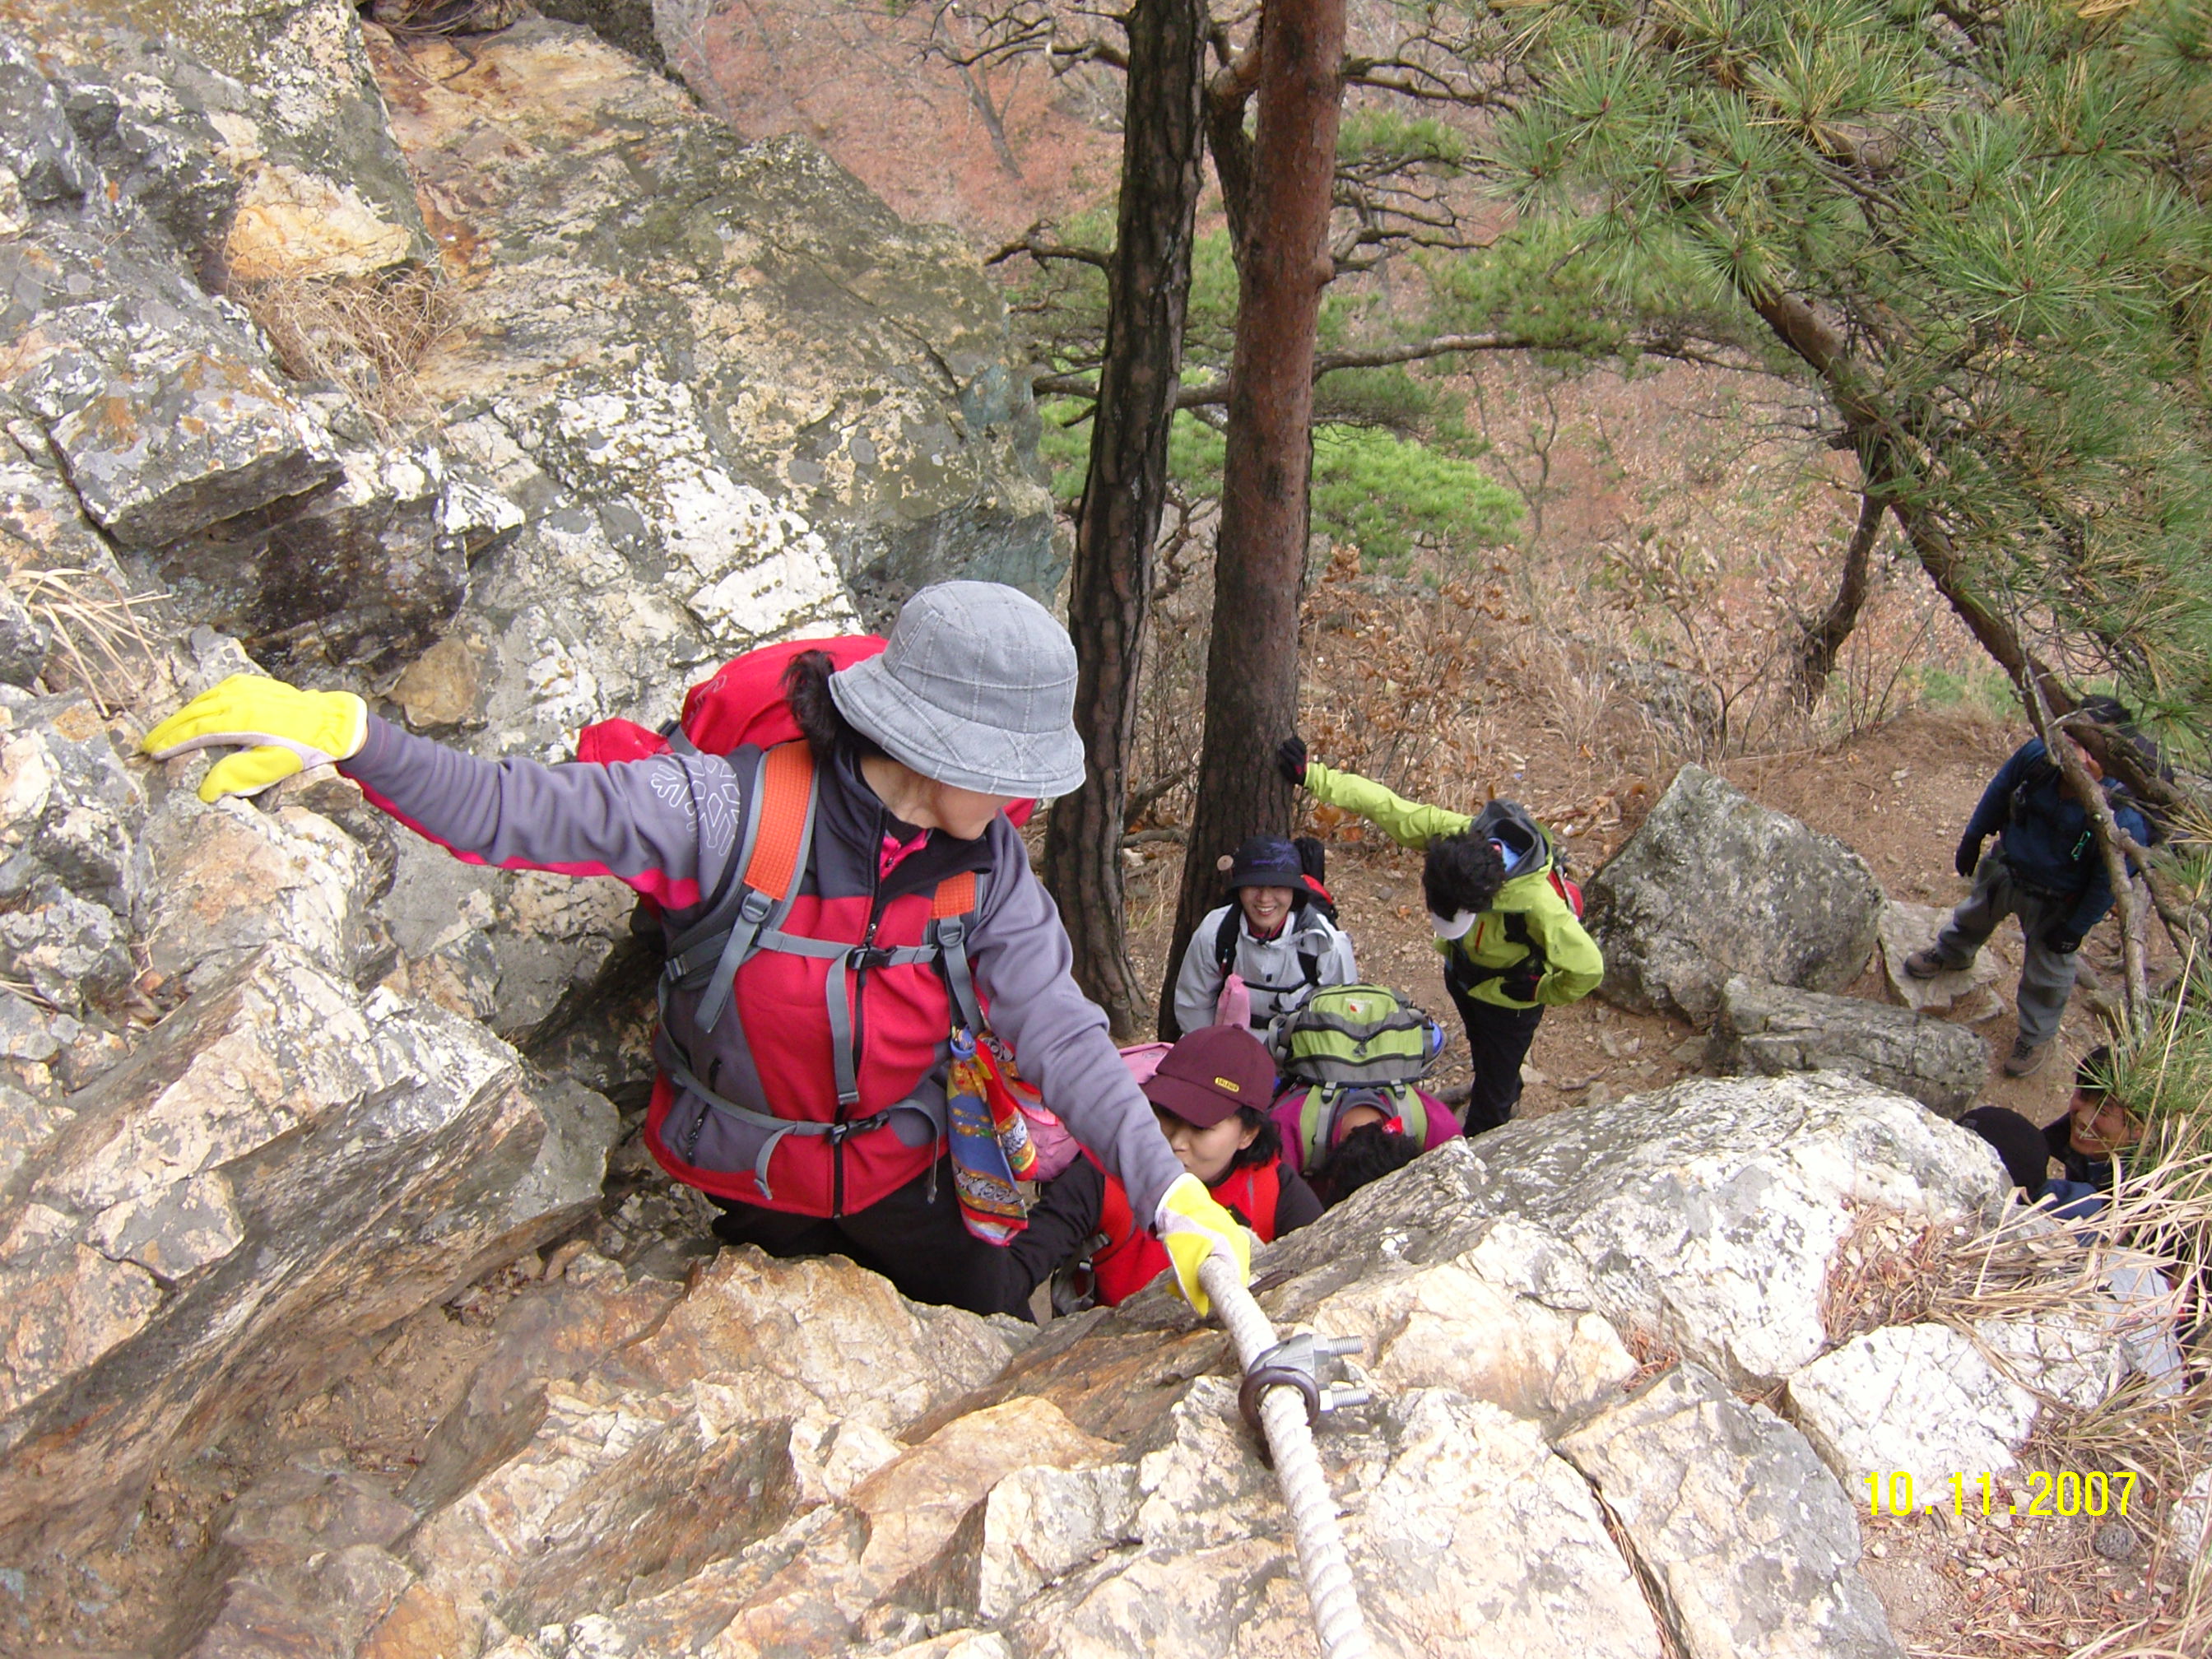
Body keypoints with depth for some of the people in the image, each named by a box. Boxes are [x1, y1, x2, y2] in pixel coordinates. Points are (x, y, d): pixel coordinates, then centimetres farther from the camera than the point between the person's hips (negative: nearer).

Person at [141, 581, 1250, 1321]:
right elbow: (506, 812, -31)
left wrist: (1169, 1191, -33)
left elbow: (1059, 1031, -23)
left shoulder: (984, 863, -17)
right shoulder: (734, 813, -31)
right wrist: (336, 731, -45)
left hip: (903, 1173, 3)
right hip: (748, 1185, -2)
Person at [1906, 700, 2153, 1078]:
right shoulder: (2039, 753, -30)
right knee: (1974, 916, 33)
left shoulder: (2124, 821, -38)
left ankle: (2036, 1037, 48)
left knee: (2047, 971, 19)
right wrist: (1972, 838, 5)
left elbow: (2107, 885, -21)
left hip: (2054, 904, -4)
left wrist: (2075, 929, -10)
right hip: (2005, 868, 4)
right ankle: (1951, 954, 67)